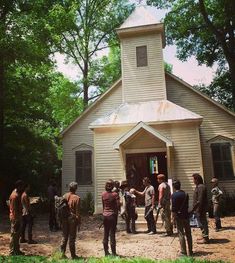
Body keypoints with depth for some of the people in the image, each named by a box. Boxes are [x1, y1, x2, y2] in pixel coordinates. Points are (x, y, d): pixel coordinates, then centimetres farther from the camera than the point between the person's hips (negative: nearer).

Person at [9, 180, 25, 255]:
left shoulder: (17, 194, 9)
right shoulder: (15, 196, -21)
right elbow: (14, 209, -22)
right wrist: (16, 220, -21)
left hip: (18, 217, 10)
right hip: (15, 218, -10)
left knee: (17, 235, 16)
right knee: (14, 235, 0)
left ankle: (17, 250, 25)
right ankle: (12, 252, 10)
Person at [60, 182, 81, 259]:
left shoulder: (64, 196, 1)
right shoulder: (76, 198, -13)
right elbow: (77, 211, -12)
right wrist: (79, 222, -5)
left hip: (64, 218, 4)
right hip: (72, 218, -4)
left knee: (64, 236, 16)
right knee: (72, 237, 5)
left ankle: (62, 252, 19)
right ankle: (73, 255, 14)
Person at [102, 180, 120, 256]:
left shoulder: (103, 194, -1)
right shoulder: (115, 194, -13)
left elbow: (103, 205, 4)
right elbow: (118, 205, -15)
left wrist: (104, 213, 11)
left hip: (105, 215, 4)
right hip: (112, 215, -4)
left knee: (105, 234, 13)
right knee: (112, 234, 4)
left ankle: (106, 252, 22)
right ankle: (113, 253, 11)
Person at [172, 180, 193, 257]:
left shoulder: (174, 195, -11)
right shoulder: (185, 194, 5)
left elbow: (173, 208, -14)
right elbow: (187, 206, 12)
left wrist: (173, 217, -8)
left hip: (178, 216, -5)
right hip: (186, 215, 5)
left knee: (181, 234, 1)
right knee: (188, 234, 12)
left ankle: (183, 252, 2)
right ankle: (190, 251, 20)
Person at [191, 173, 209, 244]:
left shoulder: (201, 187, -19)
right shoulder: (198, 186, 13)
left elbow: (200, 200, -23)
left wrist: (199, 209, -23)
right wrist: (194, 208, 20)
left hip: (200, 209, -10)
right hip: (199, 208, 10)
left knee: (202, 223, -3)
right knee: (202, 223, 17)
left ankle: (205, 238, 5)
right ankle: (204, 236, 27)